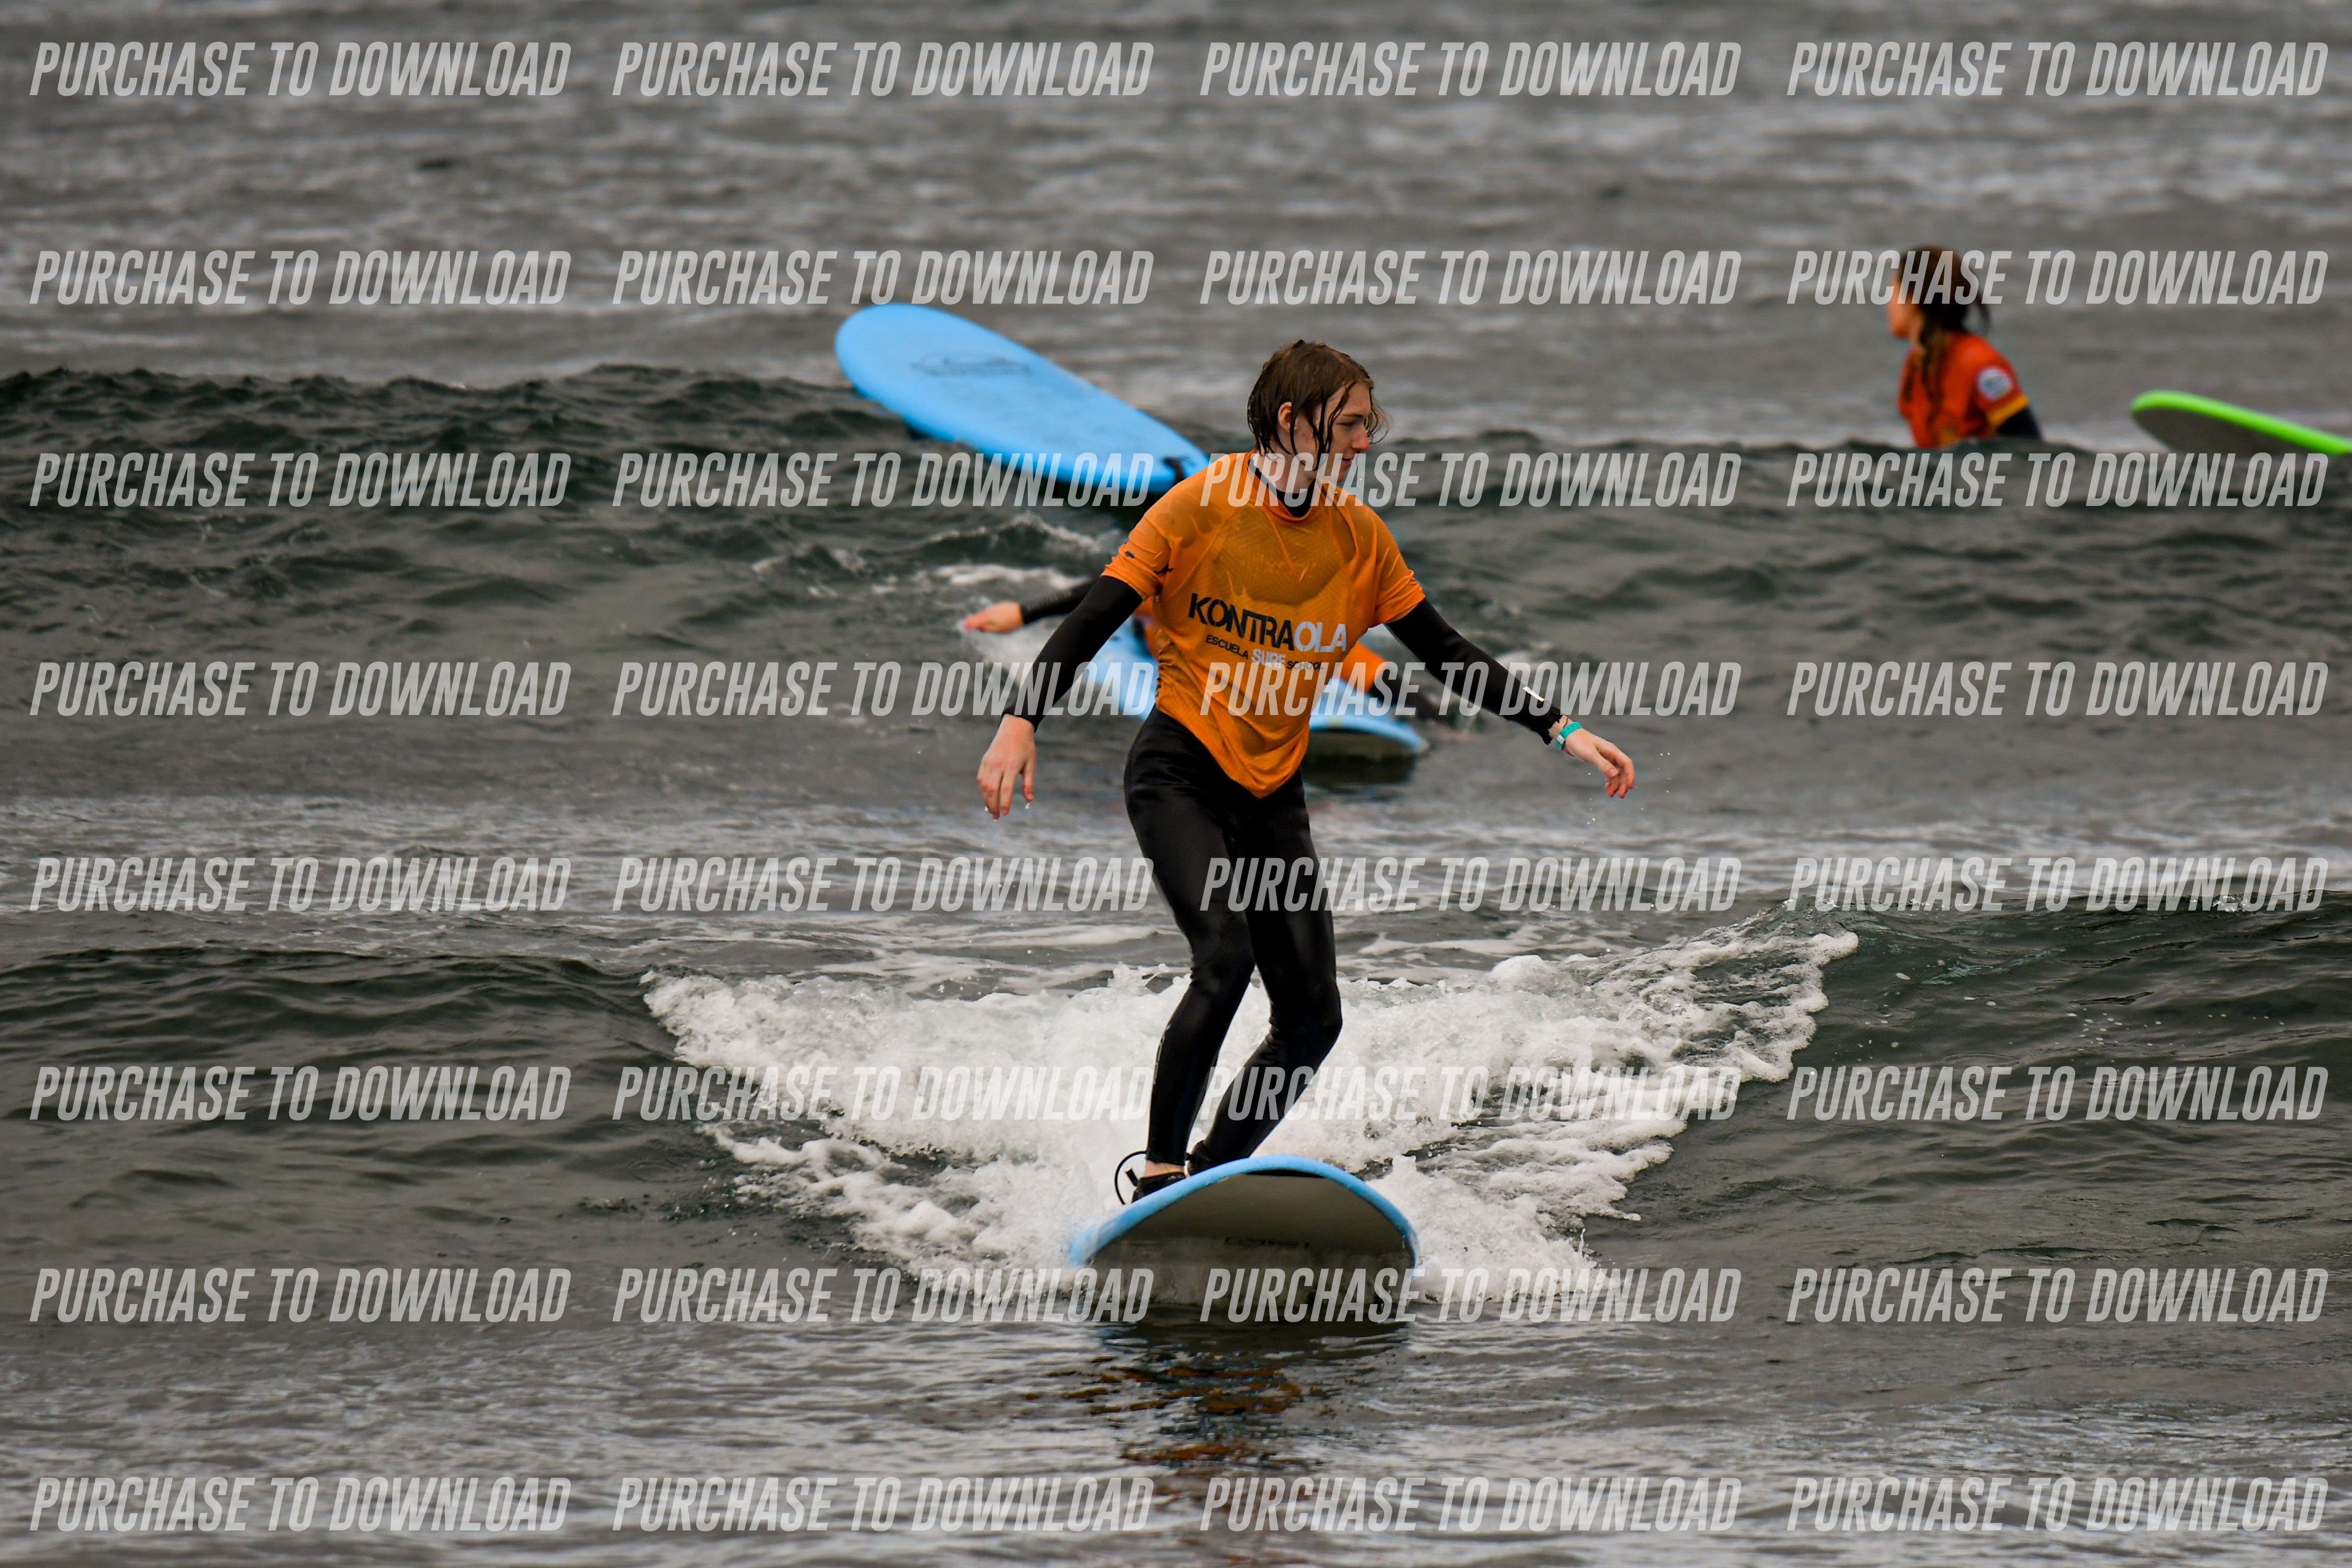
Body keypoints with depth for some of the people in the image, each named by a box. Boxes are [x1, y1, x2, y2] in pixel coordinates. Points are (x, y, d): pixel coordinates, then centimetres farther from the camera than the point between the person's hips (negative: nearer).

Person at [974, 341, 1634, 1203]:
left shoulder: (1359, 536, 3)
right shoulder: (1204, 504, -11)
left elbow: (1444, 653, 10)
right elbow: (1096, 617, -13)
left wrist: (1560, 730, 2)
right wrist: (1020, 724, -26)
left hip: (1275, 791, 6)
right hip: (1181, 771, -6)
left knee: (1312, 1018, -2)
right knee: (1225, 958, -27)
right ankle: (1158, 1176, -16)